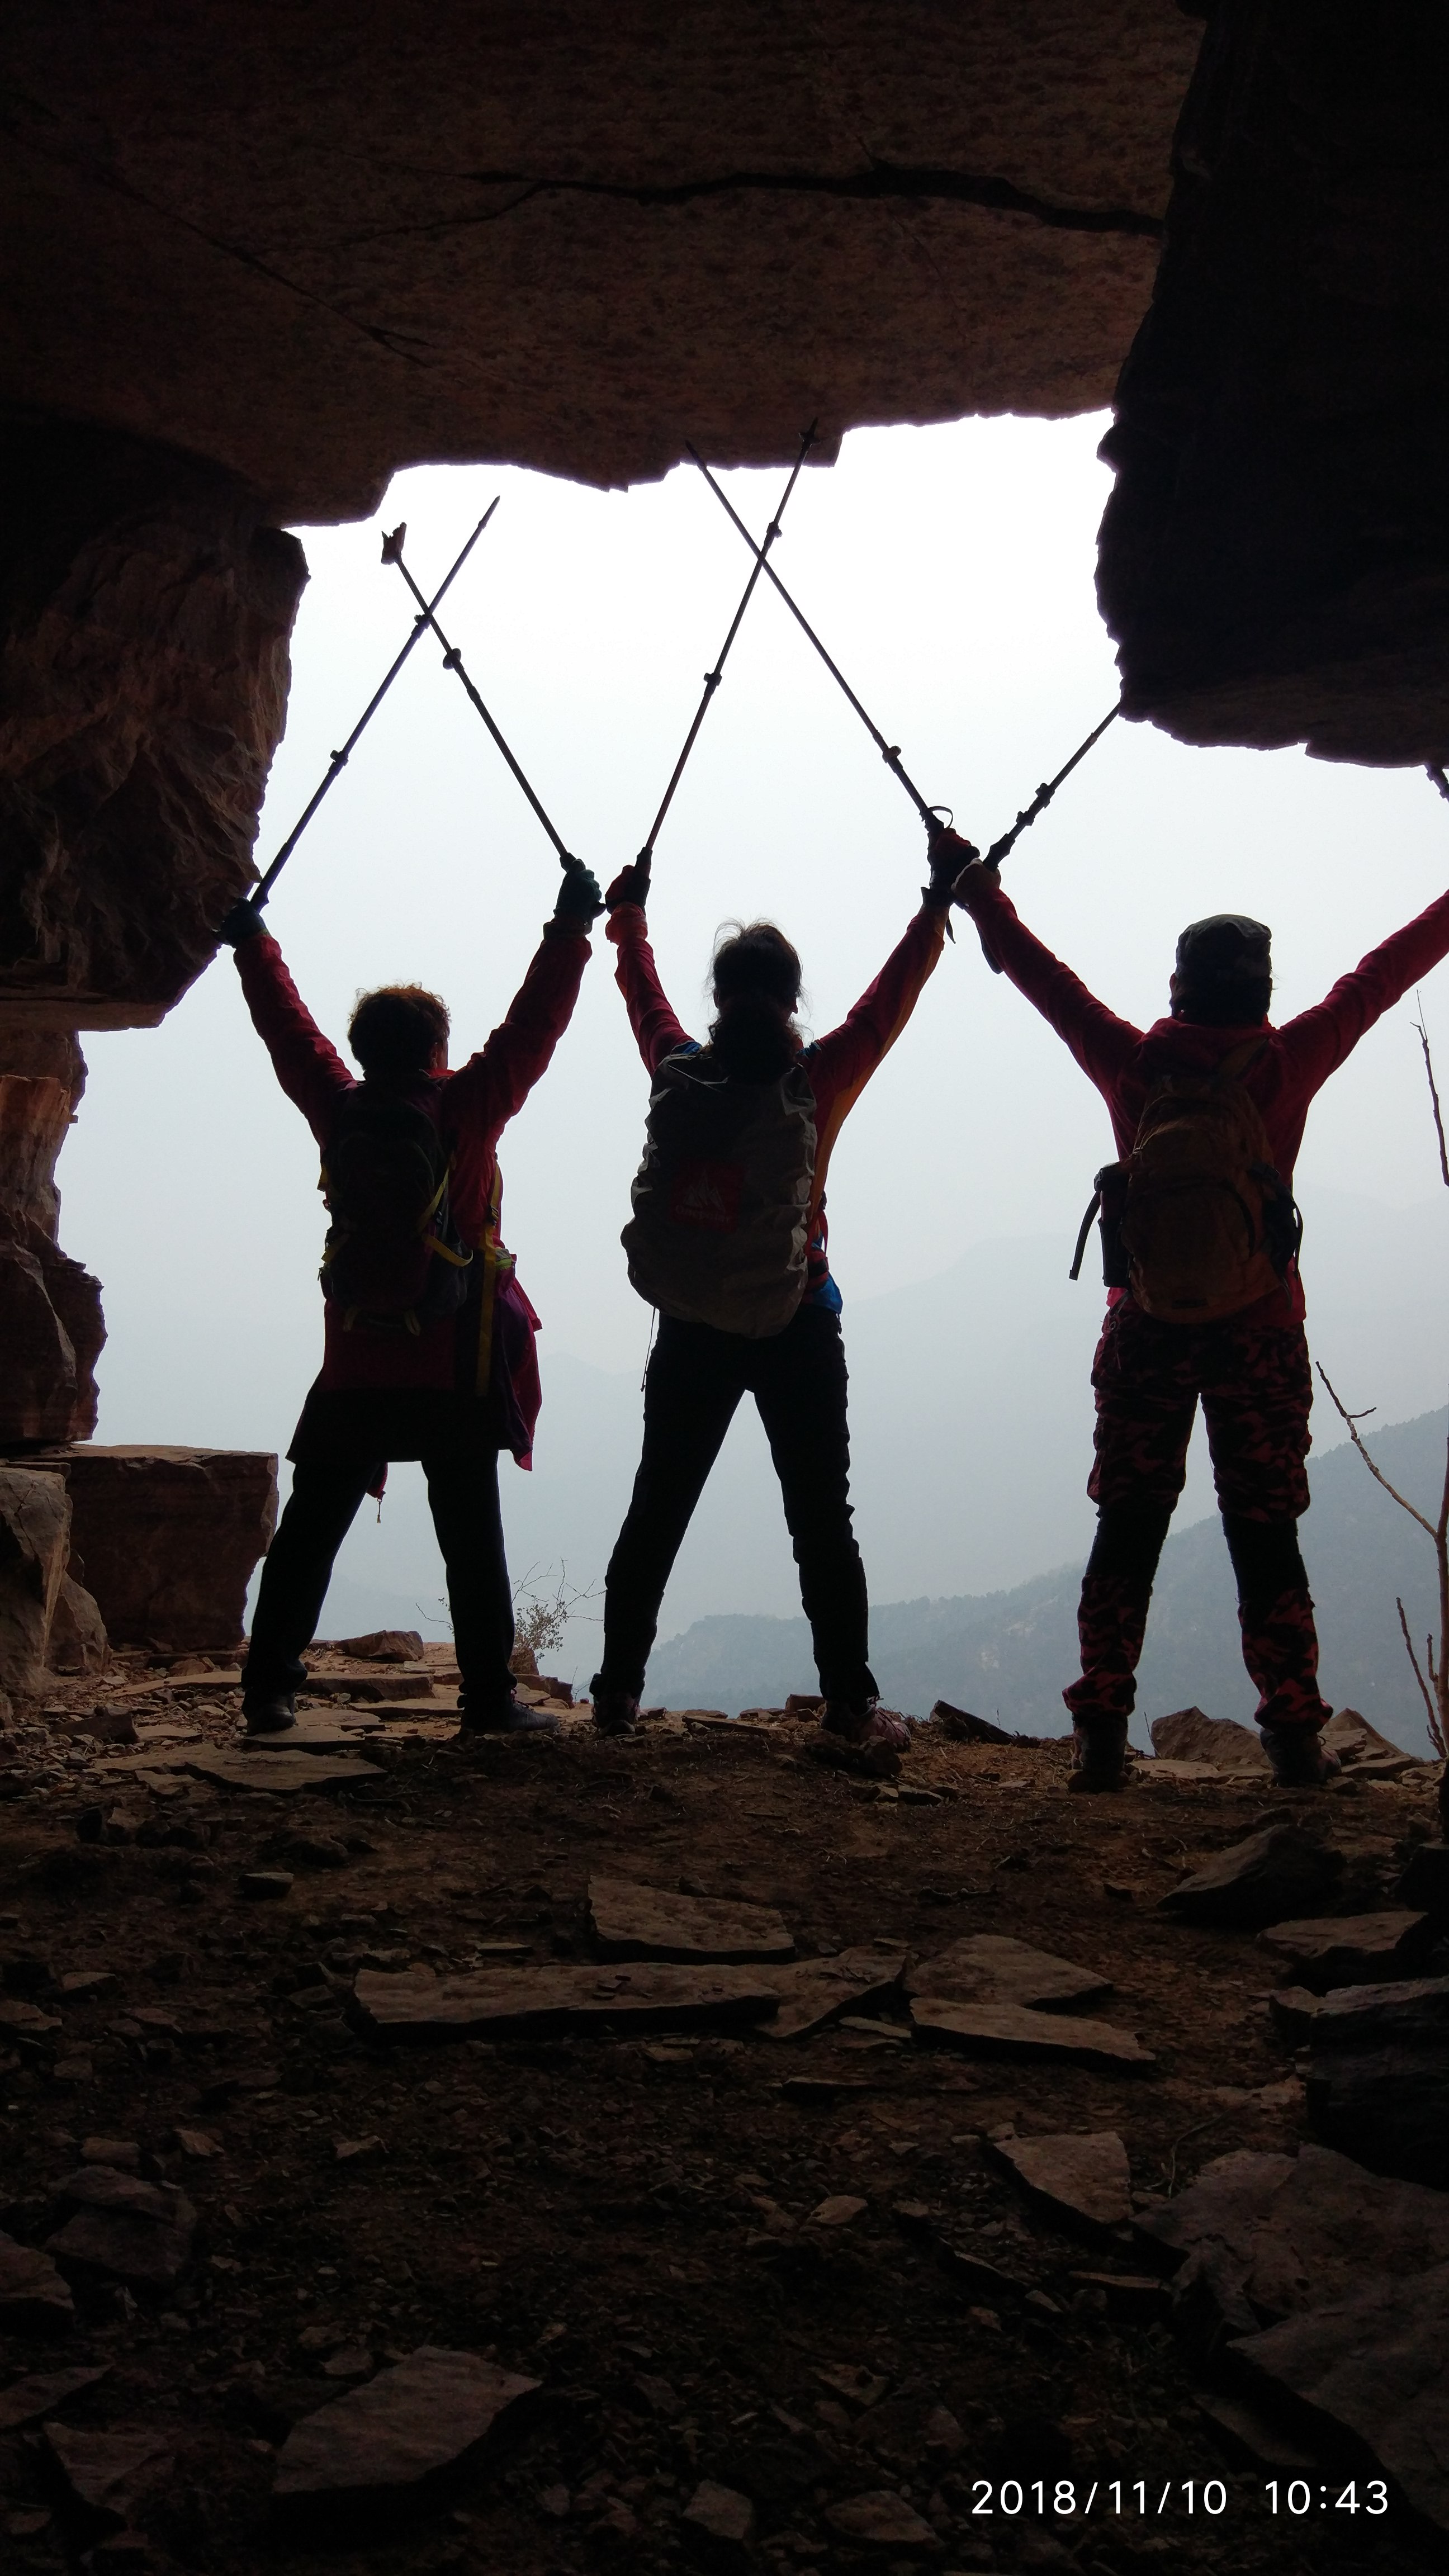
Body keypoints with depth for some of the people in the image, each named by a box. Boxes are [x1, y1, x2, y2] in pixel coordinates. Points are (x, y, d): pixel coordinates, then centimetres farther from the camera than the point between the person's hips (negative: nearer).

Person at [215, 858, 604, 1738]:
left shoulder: (339, 1110, 2)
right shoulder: (463, 1108, -8)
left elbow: (289, 1030, 15)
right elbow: (532, 1026, -4)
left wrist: (251, 942, 29)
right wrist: (573, 928, 4)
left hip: (354, 1369, 4)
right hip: (454, 1371, -3)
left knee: (309, 1531, 10)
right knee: (472, 1541, 1)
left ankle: (269, 1689, 13)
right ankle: (490, 1699, 4)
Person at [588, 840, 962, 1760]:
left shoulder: (680, 1071, -2)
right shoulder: (817, 1081, -10)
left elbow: (646, 995, 16)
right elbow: (889, 1003, 1)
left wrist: (628, 912, 33)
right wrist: (937, 906, 13)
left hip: (691, 1333, 3)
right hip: (797, 1336, -2)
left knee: (656, 1515, 12)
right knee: (822, 1526, 4)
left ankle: (618, 1691, 15)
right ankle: (852, 1706, 5)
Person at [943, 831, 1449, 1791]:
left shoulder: (1133, 1065, -6)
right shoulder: (1286, 1065, -9)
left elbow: (1044, 973, 5)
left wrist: (974, 886, 16)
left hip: (1147, 1334, 1)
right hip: (1260, 1338, -1)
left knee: (1127, 1532, 7)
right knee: (1265, 1536, 6)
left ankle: (1101, 1736, 5)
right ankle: (1296, 1739, 9)